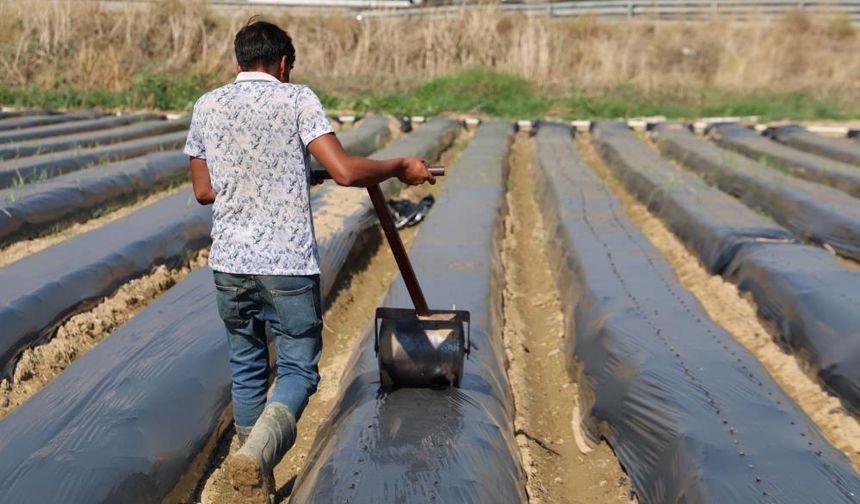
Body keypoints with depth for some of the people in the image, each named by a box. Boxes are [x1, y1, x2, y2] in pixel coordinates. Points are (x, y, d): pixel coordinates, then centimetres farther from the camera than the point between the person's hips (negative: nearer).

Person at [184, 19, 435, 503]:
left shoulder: (207, 106, 7)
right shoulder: (297, 99, -5)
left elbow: (204, 190, 12)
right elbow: (345, 171, -15)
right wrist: (400, 167, 1)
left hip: (230, 263, 4)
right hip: (290, 264, -4)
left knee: (247, 370, 18)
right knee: (298, 370, 8)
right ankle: (258, 451, -18)